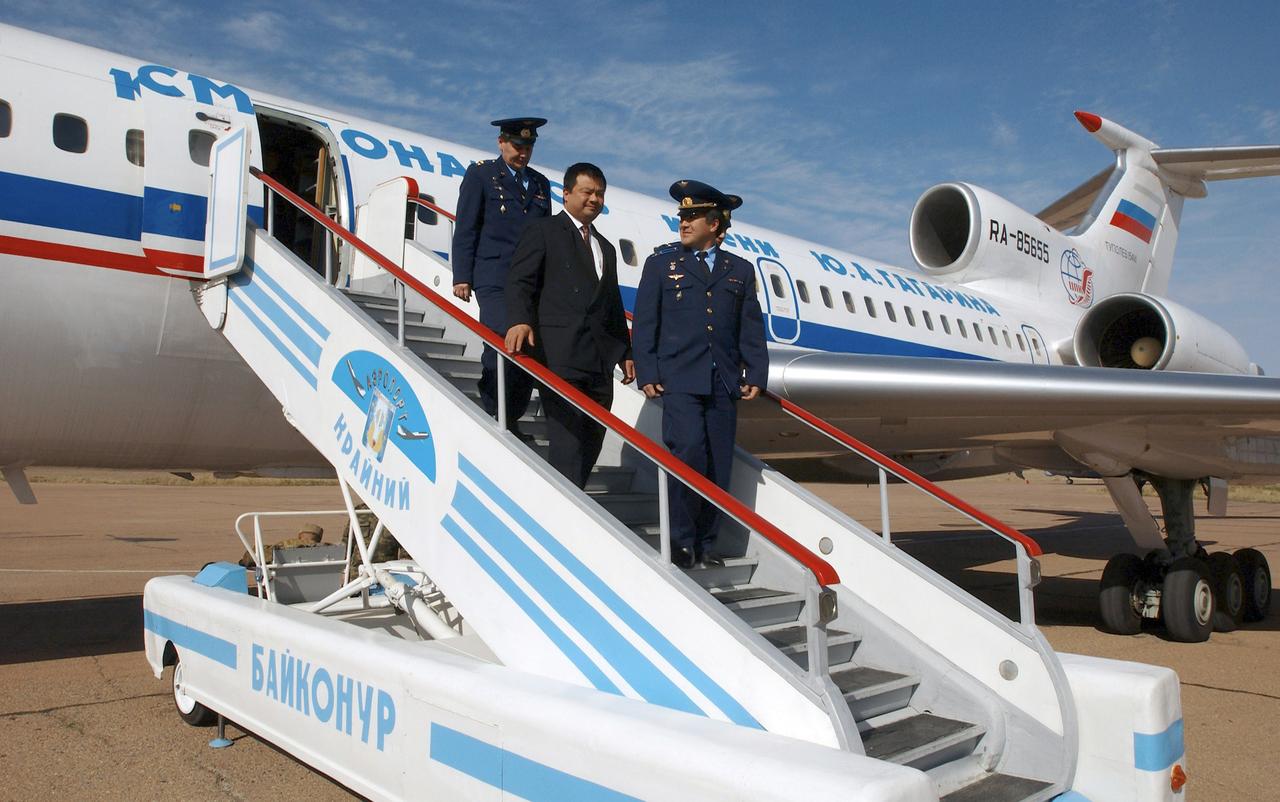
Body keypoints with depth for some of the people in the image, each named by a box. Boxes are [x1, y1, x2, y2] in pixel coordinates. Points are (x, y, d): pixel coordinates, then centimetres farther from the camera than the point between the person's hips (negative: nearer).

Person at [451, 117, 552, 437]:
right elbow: (465, 230, 3)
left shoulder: (540, 183, 21)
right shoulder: (480, 174, 7)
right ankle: (492, 416, -1)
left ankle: (512, 419, 10)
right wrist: (462, 277, -4)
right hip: (494, 281, -4)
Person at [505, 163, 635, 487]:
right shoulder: (543, 231, 5)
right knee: (567, 443, -12)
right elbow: (520, 281, -7)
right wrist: (520, 320, -25)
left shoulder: (607, 248, 26)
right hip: (559, 356, -7)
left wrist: (625, 352, 18)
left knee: (592, 443, 8)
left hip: (600, 361, 7)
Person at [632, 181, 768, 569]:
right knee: (689, 453, -14)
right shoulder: (661, 263, 9)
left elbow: (752, 328, 13)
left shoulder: (740, 270, 15)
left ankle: (706, 543, 17)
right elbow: (644, 324, 4)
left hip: (724, 383, 3)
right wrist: (647, 374, -5)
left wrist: (756, 375, 2)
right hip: (679, 380, -3)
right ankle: (682, 542, 0)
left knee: (719, 465, 4)